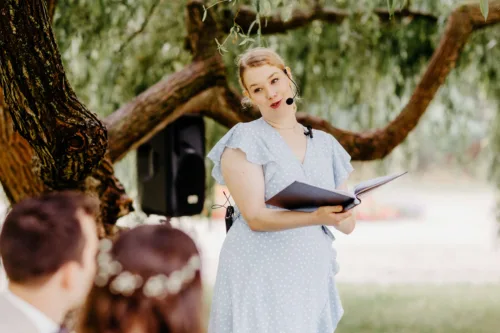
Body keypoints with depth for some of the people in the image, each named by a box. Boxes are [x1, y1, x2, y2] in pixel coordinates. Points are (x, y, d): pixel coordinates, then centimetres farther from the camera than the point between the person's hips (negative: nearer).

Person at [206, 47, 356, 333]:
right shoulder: (245, 140, -4)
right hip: (260, 277, -4)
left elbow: (348, 224, 10)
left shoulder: (326, 145, 11)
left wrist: (340, 215, -12)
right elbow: (256, 217, -14)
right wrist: (316, 218, -27)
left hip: (313, 279, 4)